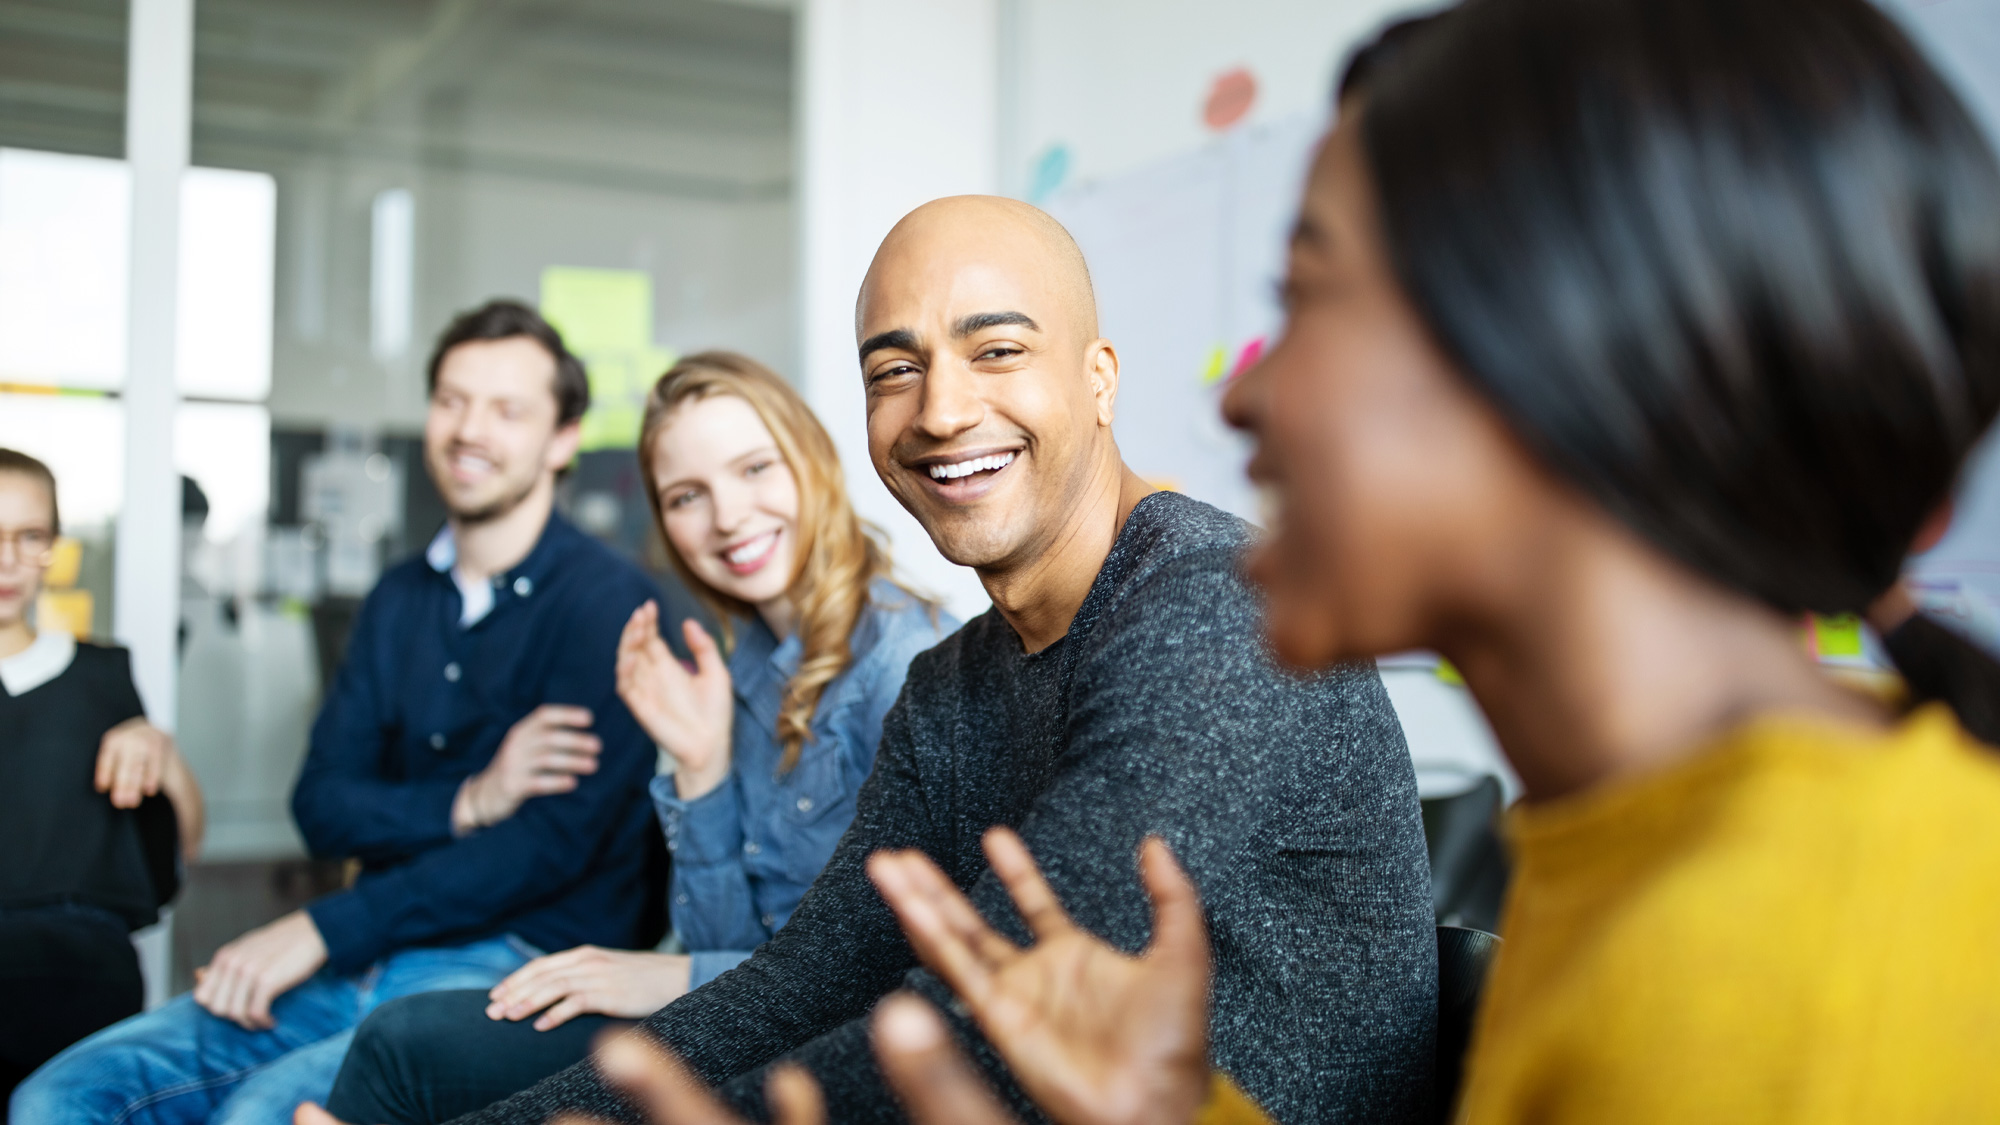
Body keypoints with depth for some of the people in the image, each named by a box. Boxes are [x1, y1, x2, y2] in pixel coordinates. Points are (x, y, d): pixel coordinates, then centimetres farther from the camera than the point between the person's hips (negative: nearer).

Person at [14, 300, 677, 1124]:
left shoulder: (608, 601, -7)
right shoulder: (401, 600, 17)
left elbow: (554, 843, -15)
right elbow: (322, 804, 10)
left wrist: (323, 930, -14)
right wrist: (466, 803, -11)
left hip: (518, 968, -6)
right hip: (367, 962, 7)